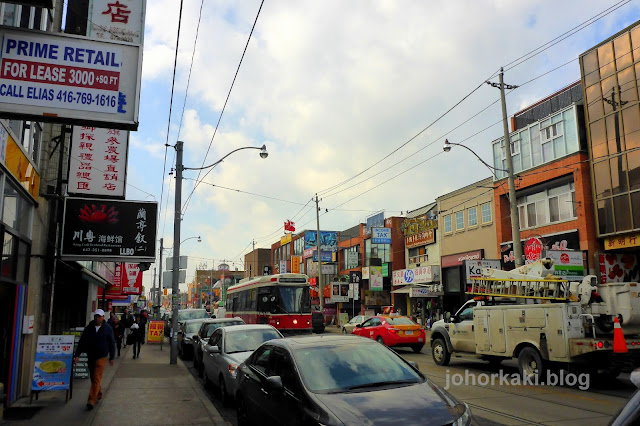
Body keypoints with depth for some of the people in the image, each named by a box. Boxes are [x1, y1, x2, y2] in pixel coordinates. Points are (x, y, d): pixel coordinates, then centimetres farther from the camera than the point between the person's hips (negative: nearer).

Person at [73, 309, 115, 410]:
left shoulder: (107, 329, -3)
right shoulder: (88, 328, 2)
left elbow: (112, 343, 3)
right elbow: (81, 342, 4)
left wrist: (111, 357, 5)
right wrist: (77, 355, -4)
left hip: (101, 357, -4)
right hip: (90, 356, 4)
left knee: (96, 379, -9)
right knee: (93, 378, 15)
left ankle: (91, 400, -9)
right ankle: (99, 395, 34)